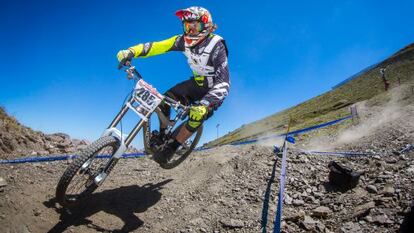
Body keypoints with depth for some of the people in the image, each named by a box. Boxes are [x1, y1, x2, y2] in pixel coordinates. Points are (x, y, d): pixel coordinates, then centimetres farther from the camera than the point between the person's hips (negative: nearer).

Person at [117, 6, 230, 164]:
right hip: (197, 82, 5)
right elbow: (156, 46, -19)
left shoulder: (216, 46, -31)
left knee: (198, 115, -29)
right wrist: (131, 52, -35)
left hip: (213, 89, -5)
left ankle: (171, 148, -9)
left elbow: (223, 82, -39)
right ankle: (161, 136, 12)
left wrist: (205, 103, -54)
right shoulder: (184, 40, -16)